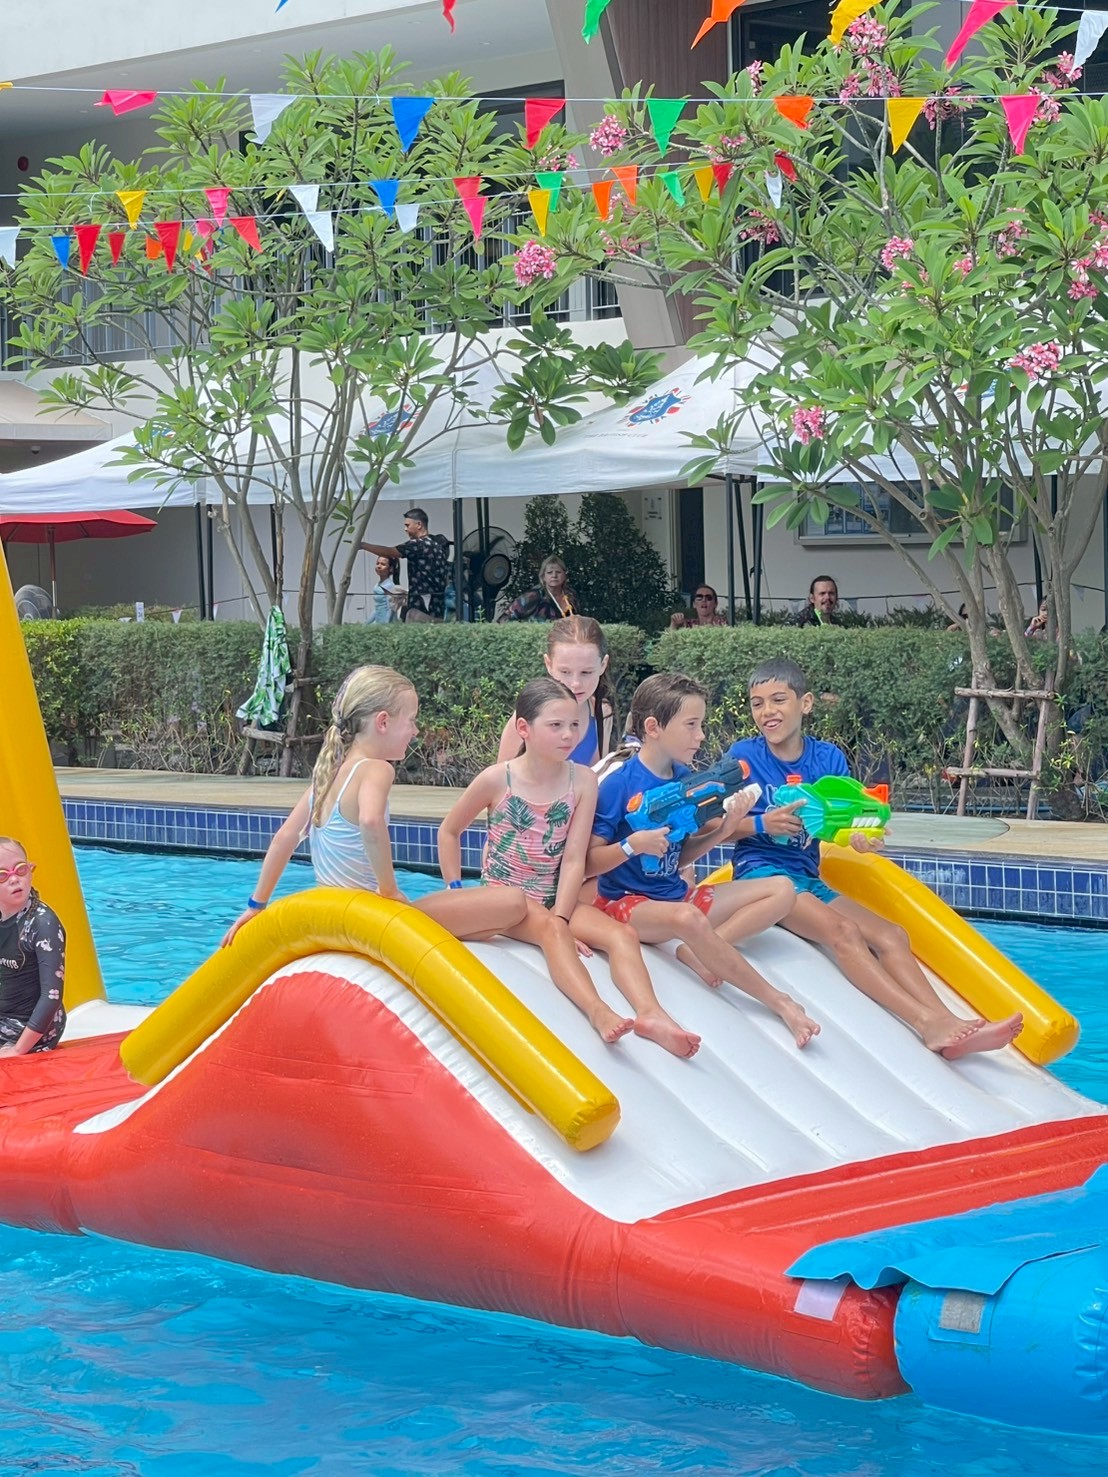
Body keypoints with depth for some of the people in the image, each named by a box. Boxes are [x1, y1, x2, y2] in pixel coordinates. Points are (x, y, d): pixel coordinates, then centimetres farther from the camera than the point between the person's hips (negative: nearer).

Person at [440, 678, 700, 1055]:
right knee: (550, 929, -36)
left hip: (555, 897, 4)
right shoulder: (498, 779, -8)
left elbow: (574, 859, -8)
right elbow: (448, 831, 7)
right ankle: (598, 1012, -58)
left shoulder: (583, 781, -3)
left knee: (622, 934, -22)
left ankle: (651, 1014, -44)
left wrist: (561, 917, -20)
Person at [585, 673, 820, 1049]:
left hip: (675, 894, 8)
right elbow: (587, 864, -12)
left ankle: (700, 951, -20)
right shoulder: (618, 783, -14)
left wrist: (721, 831, -3)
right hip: (627, 902, -8)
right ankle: (779, 1002, -27)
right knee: (687, 918, -40)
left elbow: (679, 858, 13)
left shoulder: (685, 779, 5)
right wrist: (633, 845, -28)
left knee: (782, 890, -1)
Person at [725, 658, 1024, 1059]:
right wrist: (761, 824, -24)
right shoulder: (745, 755, -3)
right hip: (760, 871, -6)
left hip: (808, 877, 6)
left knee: (890, 935, -13)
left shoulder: (828, 758, 8)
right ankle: (925, 1021, -40)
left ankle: (947, 1025, -27)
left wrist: (859, 837, -20)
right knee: (842, 929, -28)